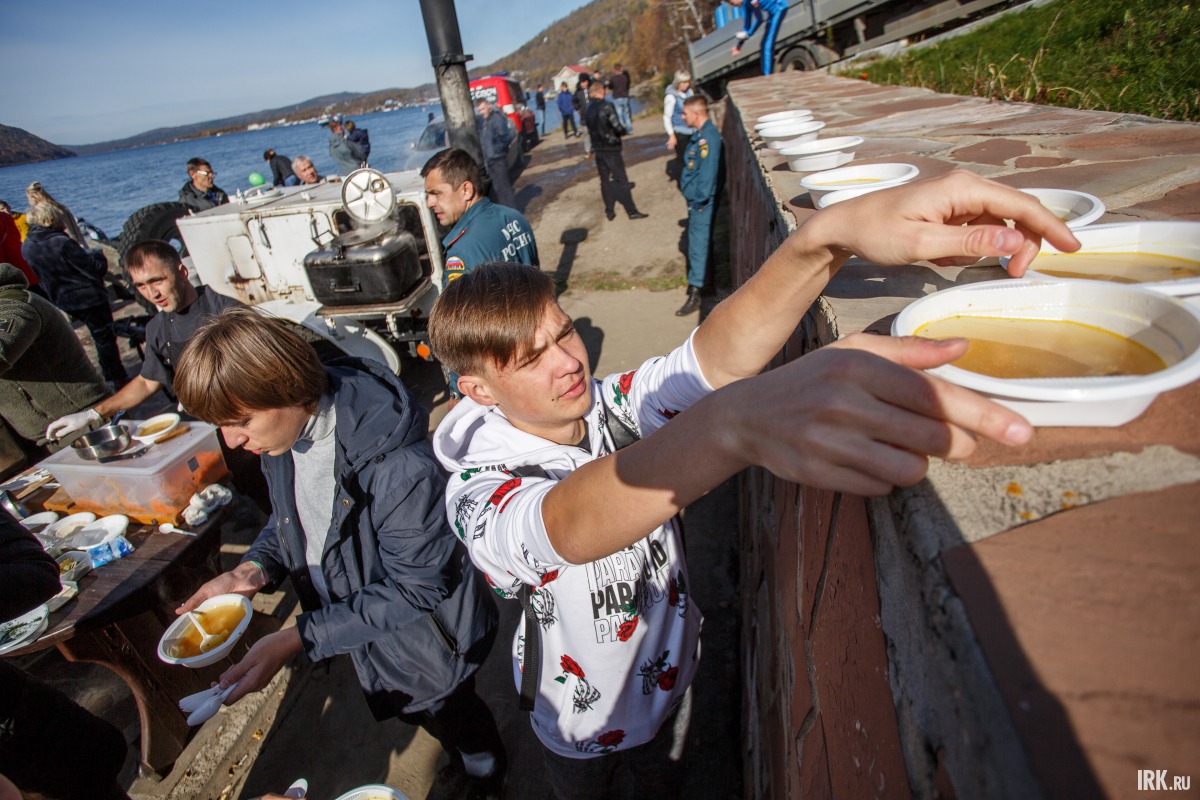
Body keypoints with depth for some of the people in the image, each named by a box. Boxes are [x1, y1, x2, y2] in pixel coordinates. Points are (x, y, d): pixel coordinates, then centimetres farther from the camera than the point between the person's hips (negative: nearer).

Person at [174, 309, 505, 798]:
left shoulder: (397, 465, -39)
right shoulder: (280, 435, -12)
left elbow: (415, 588, -29)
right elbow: (291, 517, 6)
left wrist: (297, 638, -28)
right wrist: (253, 570, -14)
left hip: (423, 647, -7)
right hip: (361, 630, 8)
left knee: (450, 716, 22)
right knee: (419, 715, 32)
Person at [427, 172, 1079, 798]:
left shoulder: (614, 408, -20)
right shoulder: (477, 495, -31)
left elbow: (713, 357, -35)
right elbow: (567, 527, -52)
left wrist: (830, 233, -52)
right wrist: (742, 421, -69)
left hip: (672, 683, 3)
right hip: (583, 727, -2)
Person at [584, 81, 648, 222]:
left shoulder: (588, 110, 5)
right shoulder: (606, 106, -14)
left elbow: (589, 129, 10)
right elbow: (617, 127, -16)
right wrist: (623, 131, 4)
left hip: (598, 150, 6)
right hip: (611, 149, -6)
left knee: (605, 181, 12)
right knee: (621, 180, -2)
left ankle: (609, 211, 14)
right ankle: (632, 211, -1)